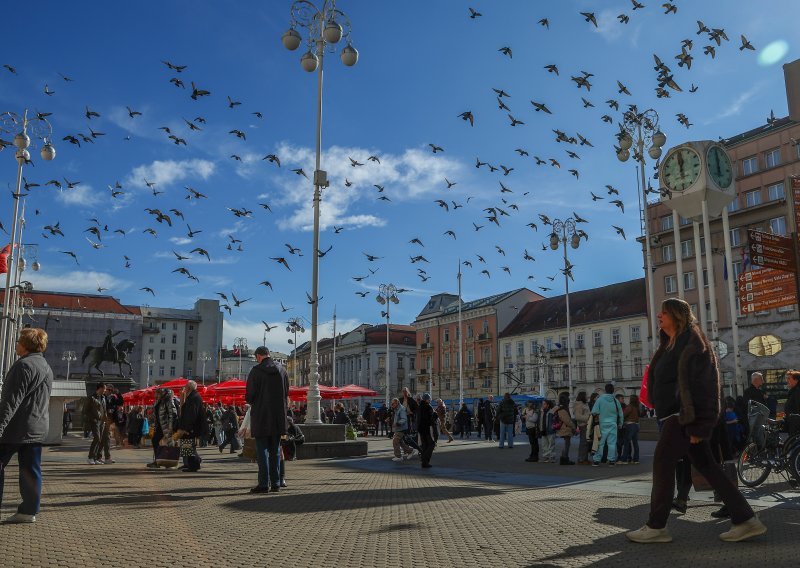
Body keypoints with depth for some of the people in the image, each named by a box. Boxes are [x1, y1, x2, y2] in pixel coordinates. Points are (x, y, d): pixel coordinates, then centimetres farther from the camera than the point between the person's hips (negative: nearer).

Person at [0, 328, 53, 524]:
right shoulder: (47, 368, 17)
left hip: (17, 427, -8)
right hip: (38, 428, 8)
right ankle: (29, 510, 8)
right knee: (31, 469, 7)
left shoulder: (24, 365, -12)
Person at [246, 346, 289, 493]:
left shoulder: (256, 371, -10)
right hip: (278, 416, 4)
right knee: (275, 450, 11)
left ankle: (264, 483, -2)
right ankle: (275, 483, 12)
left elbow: (249, 396, -8)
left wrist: (253, 403, 12)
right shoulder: (282, 370, 5)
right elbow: (287, 394, 9)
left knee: (262, 450, 1)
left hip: (261, 416, -4)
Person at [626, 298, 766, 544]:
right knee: (705, 465, 10)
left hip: (684, 415, -10)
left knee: (662, 462, -6)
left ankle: (656, 527, 1)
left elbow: (698, 384, -18)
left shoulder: (690, 343, -11)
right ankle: (746, 520, 14)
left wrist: (695, 423, -22)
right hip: (676, 415, 10)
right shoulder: (672, 343, 18)